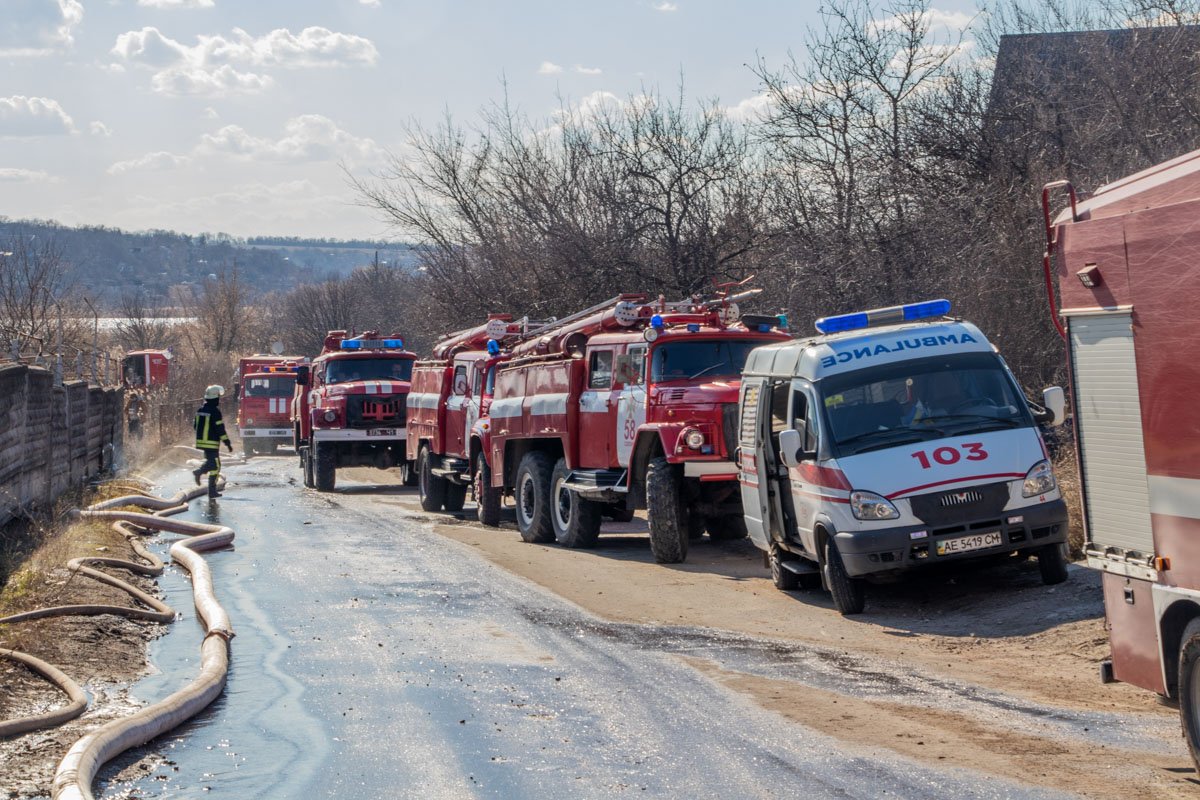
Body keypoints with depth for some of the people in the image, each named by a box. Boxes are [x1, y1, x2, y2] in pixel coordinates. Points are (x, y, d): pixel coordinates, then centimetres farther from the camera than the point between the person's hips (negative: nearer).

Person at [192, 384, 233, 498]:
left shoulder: (200, 410, 8)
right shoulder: (215, 412, -16)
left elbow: (196, 426, 16)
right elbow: (220, 429, -17)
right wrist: (228, 443, -12)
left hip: (201, 441, 8)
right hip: (212, 443, -8)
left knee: (211, 462, 25)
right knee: (215, 466, 0)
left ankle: (199, 472, 2)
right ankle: (212, 491, -1)